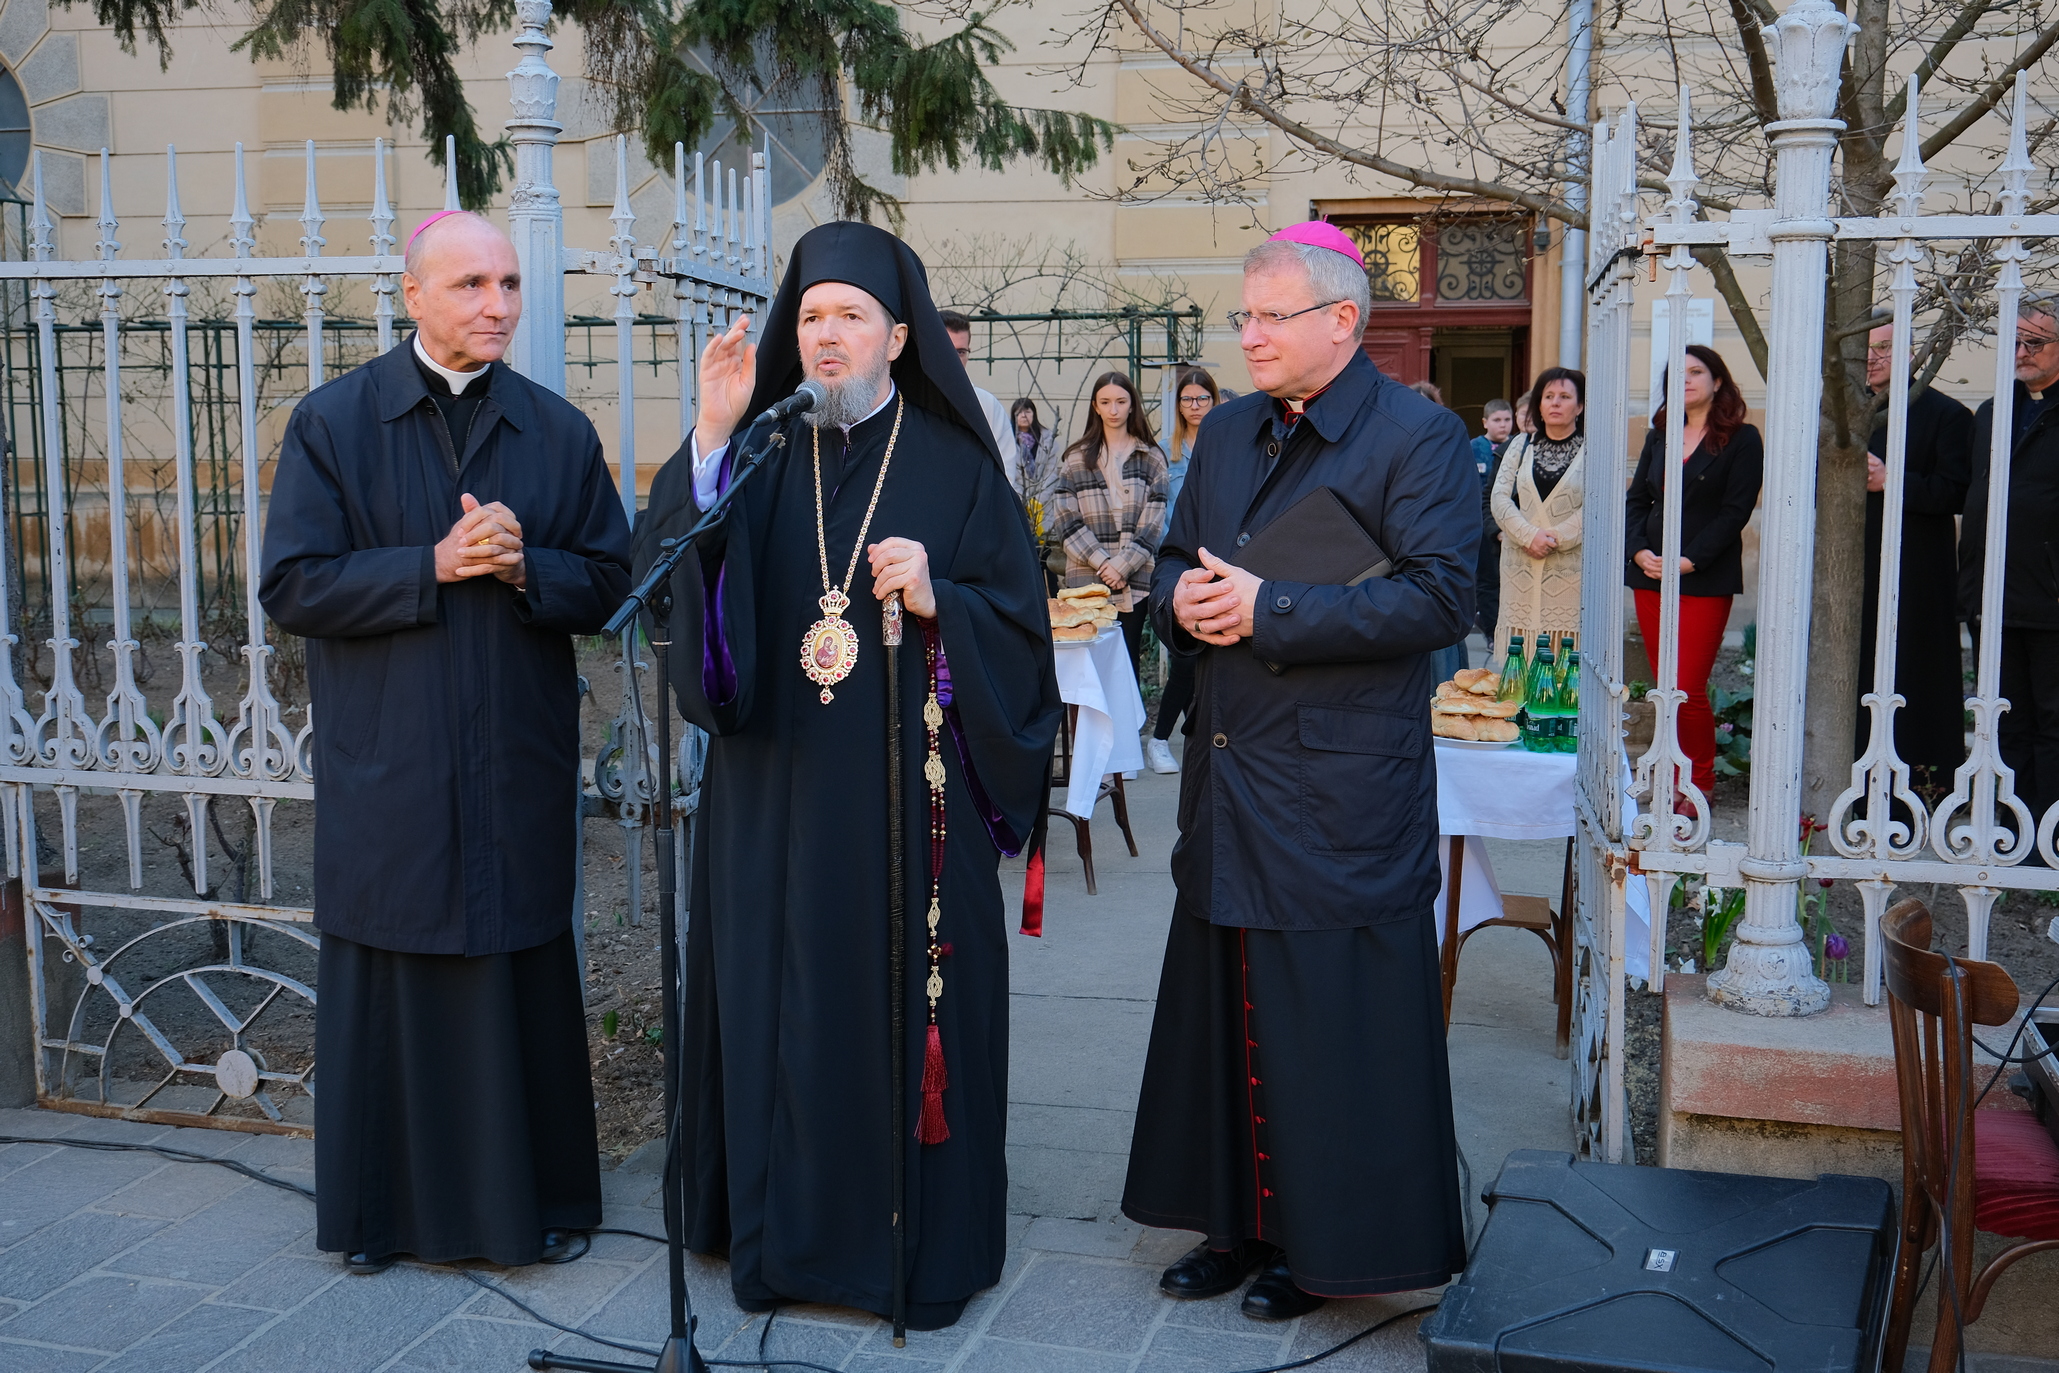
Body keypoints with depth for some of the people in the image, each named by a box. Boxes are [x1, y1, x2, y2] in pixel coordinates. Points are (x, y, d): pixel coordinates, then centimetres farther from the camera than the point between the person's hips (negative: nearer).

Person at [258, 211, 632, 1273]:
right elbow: (291, 584, -6)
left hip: (519, 767, 1)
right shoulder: (332, 422, 0)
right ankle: (387, 1205, 24)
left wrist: (520, 567, -15)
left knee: (528, 985, 8)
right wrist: (433, 568, -15)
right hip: (386, 768, -1)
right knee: (390, 982, 8)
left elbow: (606, 584, 5)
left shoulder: (558, 431, 5)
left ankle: (538, 1197, 23)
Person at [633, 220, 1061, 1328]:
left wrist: (935, 598, -18)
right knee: (777, 999, 8)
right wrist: (711, 436, -17)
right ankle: (780, 1230, 24)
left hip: (907, 796, -2)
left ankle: (920, 1242, 20)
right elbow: (665, 572, -8)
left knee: (905, 1007, 4)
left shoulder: (957, 468, 1)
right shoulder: (759, 456, 7)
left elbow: (1021, 626, 0)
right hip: (773, 797, 2)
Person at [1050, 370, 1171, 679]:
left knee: (1127, 663, 2)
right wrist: (1101, 562, -10)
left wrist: (1123, 566, -9)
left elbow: (1153, 521, 1)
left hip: (1134, 581, 0)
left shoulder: (1151, 458, 7)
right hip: (1086, 580, 0)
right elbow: (1067, 520, 0)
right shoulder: (1075, 459, 7)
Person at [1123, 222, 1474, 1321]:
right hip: (1227, 777, 7)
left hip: (1341, 792, -7)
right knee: (1221, 1006, 13)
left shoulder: (1419, 437, -7)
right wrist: (1180, 599, -3)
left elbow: (1439, 597, -18)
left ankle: (1327, 1242, 20)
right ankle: (1240, 1221, 28)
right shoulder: (1226, 432, 14)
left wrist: (1269, 611, -20)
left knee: (1329, 1020, 2)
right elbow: (1173, 560, 22)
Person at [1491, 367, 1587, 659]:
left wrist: (1557, 537, -15)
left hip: (1570, 568, -4)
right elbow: (1499, 498, 5)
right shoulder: (1520, 446, 13)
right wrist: (1529, 536, -10)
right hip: (1520, 566, 4)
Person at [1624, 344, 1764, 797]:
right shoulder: (1659, 436, 15)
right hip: (1650, 575, 5)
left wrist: (1690, 561, -16)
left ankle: (1701, 783, 6)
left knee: (1688, 689, -9)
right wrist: (1638, 550, -5)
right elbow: (1636, 499, 13)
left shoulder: (1742, 439, -1)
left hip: (1705, 580, -5)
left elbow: (1736, 510, -8)